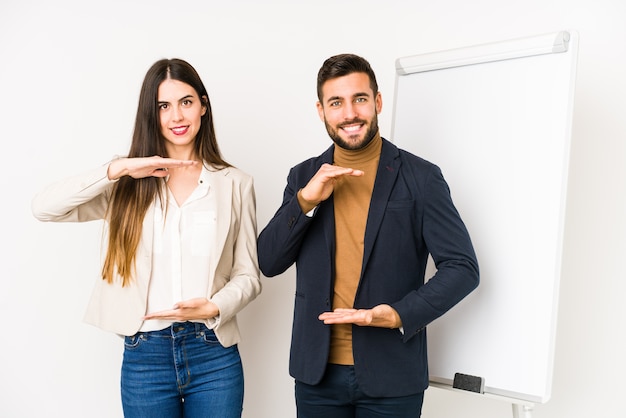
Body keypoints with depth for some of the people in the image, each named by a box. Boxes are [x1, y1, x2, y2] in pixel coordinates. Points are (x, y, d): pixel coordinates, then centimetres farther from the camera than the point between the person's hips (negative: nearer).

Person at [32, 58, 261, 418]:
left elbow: (248, 274, 4)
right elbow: (44, 208, -9)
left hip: (214, 357, 0)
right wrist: (118, 169, -17)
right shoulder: (130, 186, 3)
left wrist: (214, 308, -14)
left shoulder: (235, 184, 3)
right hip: (145, 356, 0)